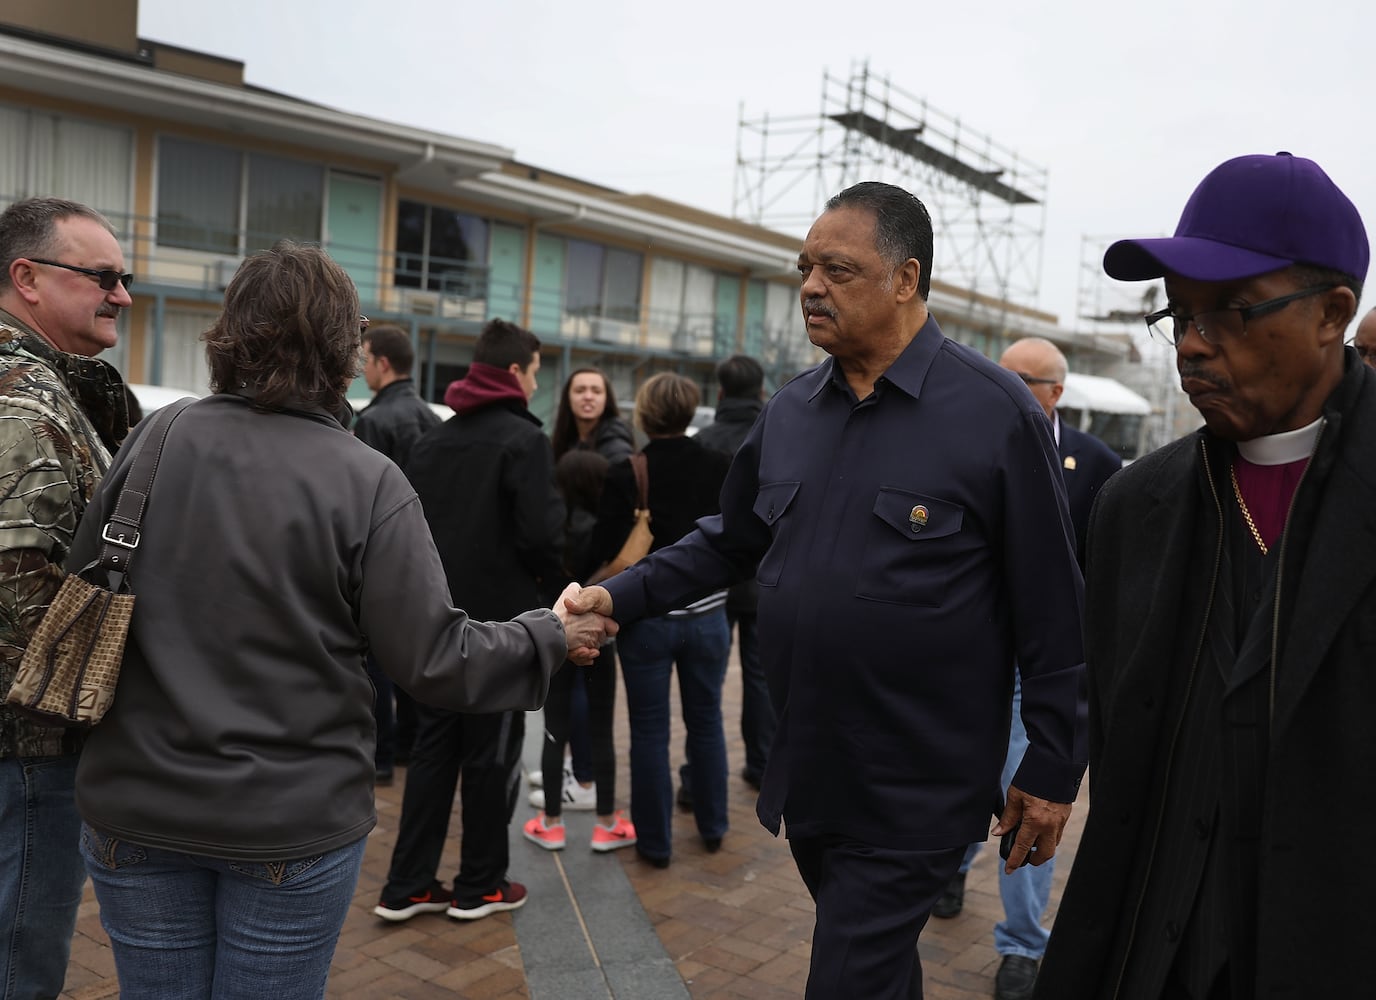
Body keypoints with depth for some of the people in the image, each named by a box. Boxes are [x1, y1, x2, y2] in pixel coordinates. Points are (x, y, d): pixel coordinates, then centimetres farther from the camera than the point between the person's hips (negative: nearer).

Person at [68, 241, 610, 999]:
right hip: (294, 823, -2)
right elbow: (434, 661, -13)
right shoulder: (367, 483, -14)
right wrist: (552, 636, 3)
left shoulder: (151, 443, -5)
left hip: (137, 805, 3)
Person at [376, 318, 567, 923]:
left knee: (433, 748, 13)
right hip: (500, 619, -6)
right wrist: (548, 580, -1)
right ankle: (480, 886, 17)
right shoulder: (522, 437, -13)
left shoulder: (433, 440, 10)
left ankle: (407, 887, 17)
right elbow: (541, 531, -20)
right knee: (492, 754, 6)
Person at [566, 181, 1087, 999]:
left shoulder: (998, 411, -13)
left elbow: (1051, 613, -10)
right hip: (806, 773, 6)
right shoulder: (790, 411, 5)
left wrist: (1053, 771, -8)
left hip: (915, 790, -6)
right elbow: (730, 543, 14)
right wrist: (619, 597, 1)